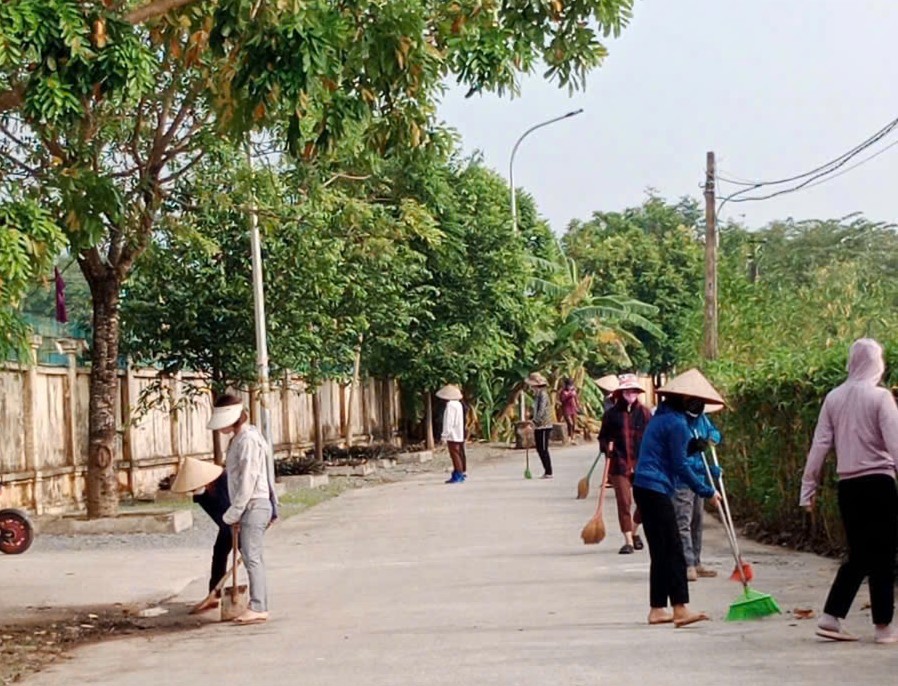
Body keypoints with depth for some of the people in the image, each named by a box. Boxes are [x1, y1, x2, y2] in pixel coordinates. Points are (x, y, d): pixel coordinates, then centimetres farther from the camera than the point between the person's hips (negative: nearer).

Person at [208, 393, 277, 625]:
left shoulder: (248, 440, -15)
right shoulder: (239, 439, 14)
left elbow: (248, 481, -19)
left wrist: (233, 514, -16)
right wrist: (235, 513, 14)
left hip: (253, 506, -10)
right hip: (250, 507, 10)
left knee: (252, 556, -9)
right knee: (252, 556, 11)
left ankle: (257, 608, -9)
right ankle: (260, 606, 15)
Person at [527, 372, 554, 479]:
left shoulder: (543, 394, -14)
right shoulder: (537, 395, 14)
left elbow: (541, 411, -22)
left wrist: (534, 422, -26)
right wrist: (535, 423, 13)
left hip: (544, 426, -9)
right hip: (538, 427, 9)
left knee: (543, 450, -5)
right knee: (540, 449, 11)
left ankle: (548, 473, 0)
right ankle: (547, 471, 18)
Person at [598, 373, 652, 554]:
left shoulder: (644, 413, 4)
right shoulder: (612, 414, 2)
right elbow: (603, 437, 10)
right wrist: (607, 447, -10)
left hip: (641, 464, 1)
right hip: (620, 464, -1)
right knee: (624, 502, -4)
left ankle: (634, 531, 31)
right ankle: (628, 541, 5)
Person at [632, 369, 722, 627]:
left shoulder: (662, 416, 17)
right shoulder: (676, 422, -12)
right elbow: (680, 465, -13)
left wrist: (696, 443, 11)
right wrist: (707, 492, -7)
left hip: (644, 488, 10)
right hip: (656, 490, -10)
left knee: (661, 552, 12)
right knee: (673, 550, -10)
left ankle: (657, 609, 13)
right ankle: (680, 609, -14)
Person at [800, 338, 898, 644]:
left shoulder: (834, 398, 6)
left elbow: (820, 445, 6)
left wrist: (808, 487, 10)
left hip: (848, 484, 5)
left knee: (858, 555, 14)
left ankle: (831, 618, 8)